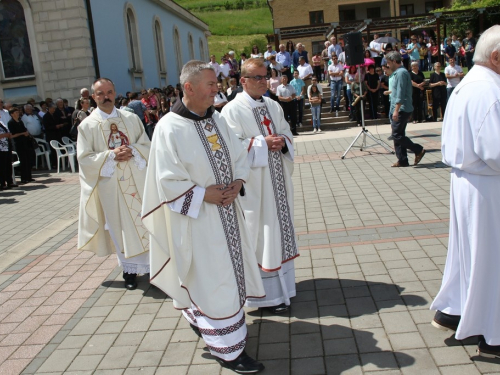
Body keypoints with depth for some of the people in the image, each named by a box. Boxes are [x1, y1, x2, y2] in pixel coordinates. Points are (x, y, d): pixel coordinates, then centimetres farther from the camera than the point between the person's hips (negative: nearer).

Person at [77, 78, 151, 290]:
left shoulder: (131, 119, 5)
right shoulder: (87, 125, -1)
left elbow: (146, 146, 6)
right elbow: (84, 158, -5)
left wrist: (132, 150, -15)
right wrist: (110, 155, -17)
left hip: (137, 180, 2)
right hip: (111, 185, -1)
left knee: (144, 220, 6)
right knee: (121, 226, 5)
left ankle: (150, 261, 21)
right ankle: (130, 269, 18)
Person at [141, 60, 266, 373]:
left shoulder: (217, 119, 4)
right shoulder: (170, 128, -16)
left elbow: (240, 157, 9)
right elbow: (169, 181, -17)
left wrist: (237, 184, -8)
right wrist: (205, 194, -19)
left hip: (226, 211, 8)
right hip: (196, 218, -7)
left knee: (227, 269, 19)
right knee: (213, 279, 0)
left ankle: (197, 315, 44)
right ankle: (228, 348, 14)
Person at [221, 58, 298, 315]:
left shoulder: (273, 106, 13)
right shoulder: (232, 110, -8)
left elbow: (287, 133, 15)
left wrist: (282, 141, -7)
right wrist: (262, 143, -20)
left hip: (277, 180, 7)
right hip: (254, 183, -7)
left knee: (279, 227, 14)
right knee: (259, 233, -2)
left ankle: (279, 282, 29)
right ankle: (268, 294, 8)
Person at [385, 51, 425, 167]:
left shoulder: (401, 73, -14)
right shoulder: (396, 73, 18)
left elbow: (401, 93, -21)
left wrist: (396, 110, -24)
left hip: (402, 110, -10)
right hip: (397, 110, 10)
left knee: (396, 134, -11)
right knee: (398, 135, 9)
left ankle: (419, 150, -2)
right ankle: (402, 160, 12)